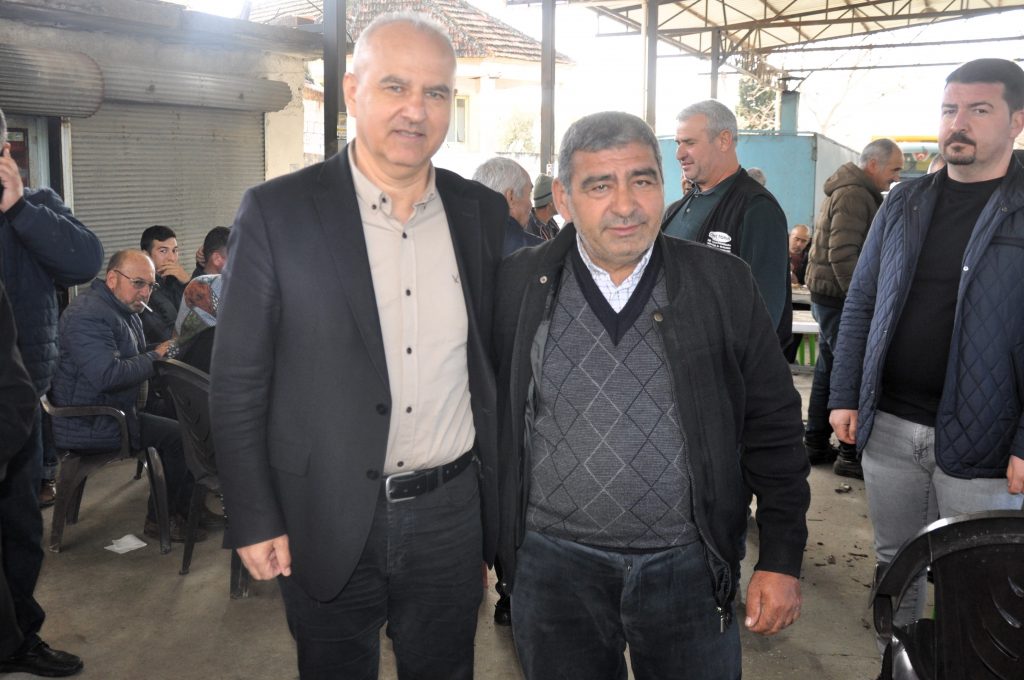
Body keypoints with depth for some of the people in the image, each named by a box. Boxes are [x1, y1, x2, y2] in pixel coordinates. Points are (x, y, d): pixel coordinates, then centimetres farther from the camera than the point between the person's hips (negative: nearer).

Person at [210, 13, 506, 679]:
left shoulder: (485, 213, 1)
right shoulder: (277, 212, -10)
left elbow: (499, 361, 7)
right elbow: (238, 380, -7)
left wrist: (502, 499, 8)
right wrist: (254, 520, -7)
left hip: (453, 516, 3)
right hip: (329, 523, -2)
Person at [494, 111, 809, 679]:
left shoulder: (723, 285, -4)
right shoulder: (517, 287, -4)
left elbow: (773, 428, 1)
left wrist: (782, 560, 0)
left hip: (689, 567, 0)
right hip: (554, 565, 0)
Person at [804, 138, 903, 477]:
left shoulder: (848, 190, 18)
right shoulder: (854, 195, -15)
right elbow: (843, 255, -23)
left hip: (830, 297, 11)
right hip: (840, 299, -11)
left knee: (828, 372, 14)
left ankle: (816, 445, 21)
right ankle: (851, 454, -2)